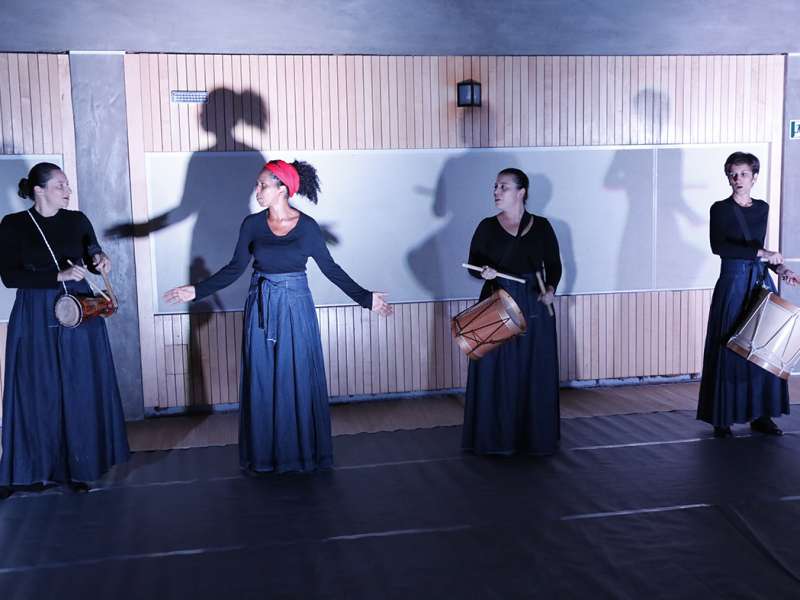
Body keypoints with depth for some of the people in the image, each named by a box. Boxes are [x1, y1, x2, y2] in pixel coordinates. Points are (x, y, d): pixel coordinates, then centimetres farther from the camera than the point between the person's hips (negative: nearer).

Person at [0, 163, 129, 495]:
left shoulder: (77, 220, 3)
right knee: (41, 393, 4)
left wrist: (100, 261, -10)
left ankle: (80, 465, 15)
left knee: (82, 390, 5)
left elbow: (92, 257, 14)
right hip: (37, 318, -2)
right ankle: (42, 466, 17)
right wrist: (59, 276, -19)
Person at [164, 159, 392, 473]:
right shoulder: (252, 224, -1)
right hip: (261, 310, 2)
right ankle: (265, 454, 20)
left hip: (296, 309, -2)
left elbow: (330, 268, 1)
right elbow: (234, 269, 2)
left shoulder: (307, 226, -6)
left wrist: (365, 297, -1)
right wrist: (197, 290, -6)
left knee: (299, 381, 5)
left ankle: (304, 452, 20)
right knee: (262, 382, 7)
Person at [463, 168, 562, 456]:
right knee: (496, 373, 1)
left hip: (534, 309, 1)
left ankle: (535, 438, 18)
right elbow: (473, 266, 0)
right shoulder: (487, 227, 1)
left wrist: (550, 289, -10)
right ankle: (495, 439, 12)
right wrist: (484, 272, -22)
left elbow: (554, 265, 7)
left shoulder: (541, 226, 3)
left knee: (535, 373, 5)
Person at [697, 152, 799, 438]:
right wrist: (760, 253, -25)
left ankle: (761, 414, 16)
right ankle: (723, 418, 6)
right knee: (729, 351, -3)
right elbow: (718, 246, -21)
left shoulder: (762, 208, 12)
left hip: (762, 283, 6)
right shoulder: (720, 208, -5)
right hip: (733, 284, -5)